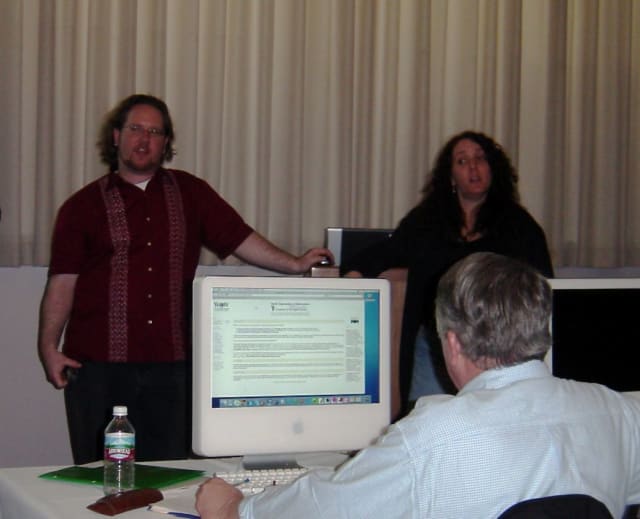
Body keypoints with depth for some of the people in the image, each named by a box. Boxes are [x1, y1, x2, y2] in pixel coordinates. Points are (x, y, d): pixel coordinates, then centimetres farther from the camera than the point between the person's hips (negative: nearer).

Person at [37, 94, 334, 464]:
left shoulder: (191, 193, 13)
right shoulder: (83, 207, 6)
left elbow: (239, 238, 11)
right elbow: (62, 282, 3)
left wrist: (295, 264, 0)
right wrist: (49, 346, -5)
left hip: (170, 364, 2)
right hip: (98, 364, -1)